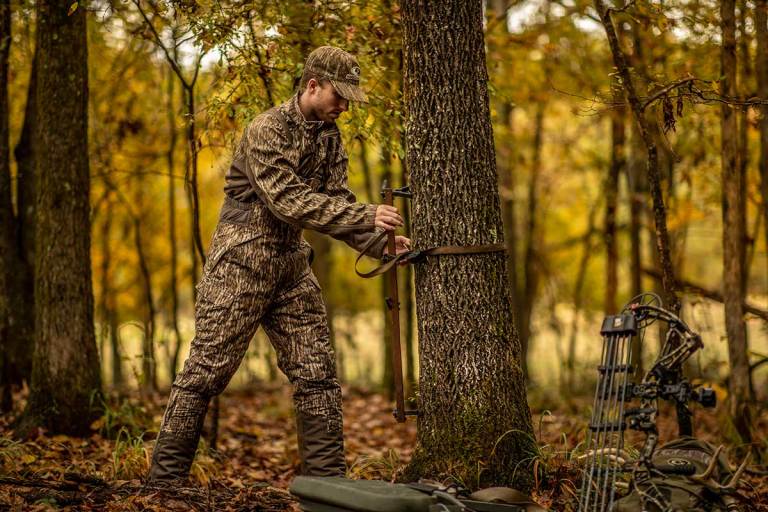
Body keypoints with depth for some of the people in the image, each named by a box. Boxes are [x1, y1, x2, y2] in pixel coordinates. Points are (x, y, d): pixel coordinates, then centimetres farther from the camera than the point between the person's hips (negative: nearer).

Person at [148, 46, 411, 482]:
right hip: (242, 262, -8)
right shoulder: (267, 130, -16)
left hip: (292, 265, 8)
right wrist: (364, 217, -32)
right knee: (207, 370, -4)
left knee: (318, 371, 4)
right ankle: (164, 478, 4)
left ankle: (328, 478, 10)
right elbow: (287, 199, -27)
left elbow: (337, 201, 6)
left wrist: (379, 243, -10)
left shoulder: (329, 137, 9)